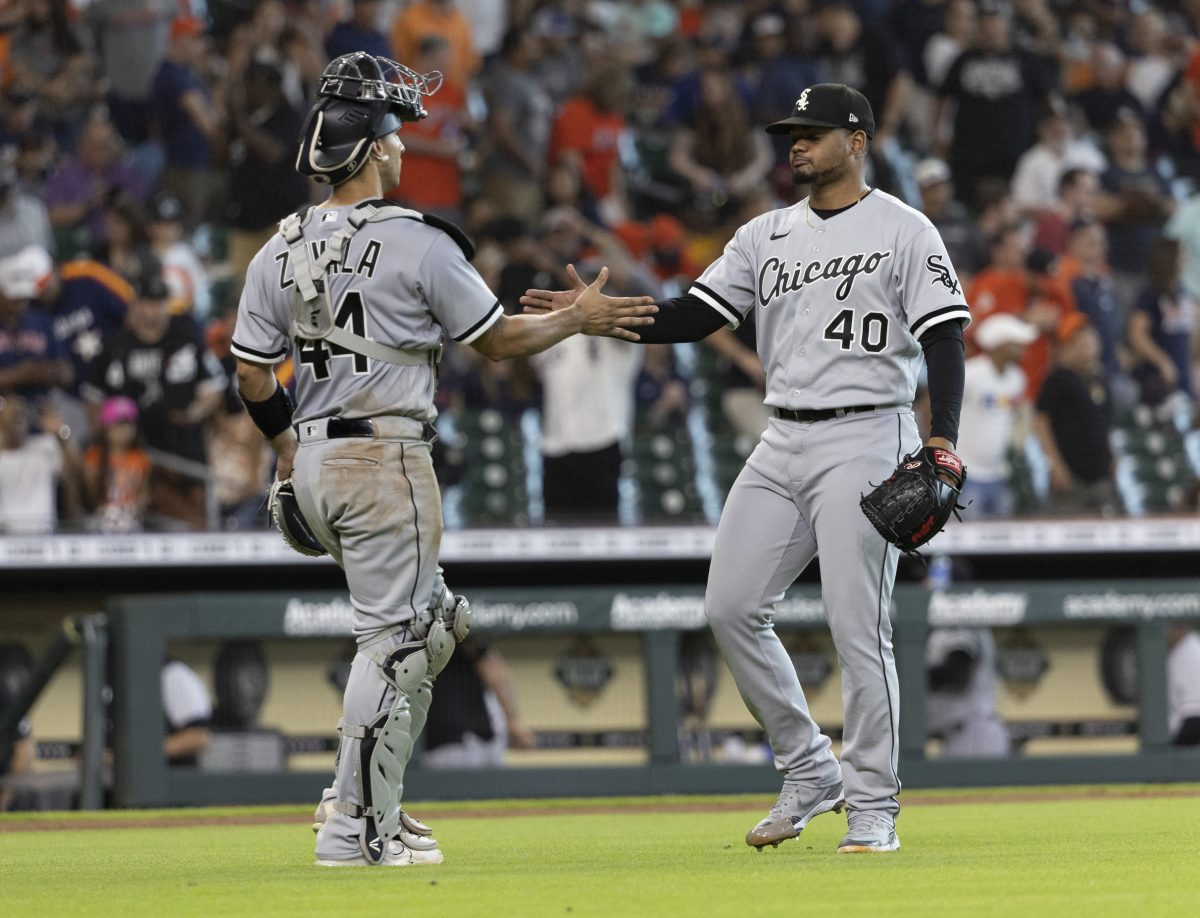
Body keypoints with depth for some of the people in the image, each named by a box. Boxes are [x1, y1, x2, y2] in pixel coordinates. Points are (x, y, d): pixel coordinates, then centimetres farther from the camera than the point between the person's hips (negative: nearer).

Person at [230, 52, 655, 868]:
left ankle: (368, 800, 16)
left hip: (316, 462, 8)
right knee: (395, 638, -4)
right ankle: (355, 829, -6)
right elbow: (498, 339, -4)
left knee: (431, 624, 20)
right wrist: (578, 320, 10)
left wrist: (288, 453, 22)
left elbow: (253, 374, 10)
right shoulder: (416, 242, -12)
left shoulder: (282, 251, 7)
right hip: (385, 457, -8)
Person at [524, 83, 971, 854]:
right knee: (732, 607, 1)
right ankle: (809, 772, 14)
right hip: (784, 444, 7)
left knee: (858, 624, -9)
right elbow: (693, 317, 9)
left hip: (864, 438, -7)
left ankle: (874, 807, -1)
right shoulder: (767, 236, 15)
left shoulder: (904, 232, -3)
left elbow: (945, 339, -9)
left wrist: (943, 436, -23)